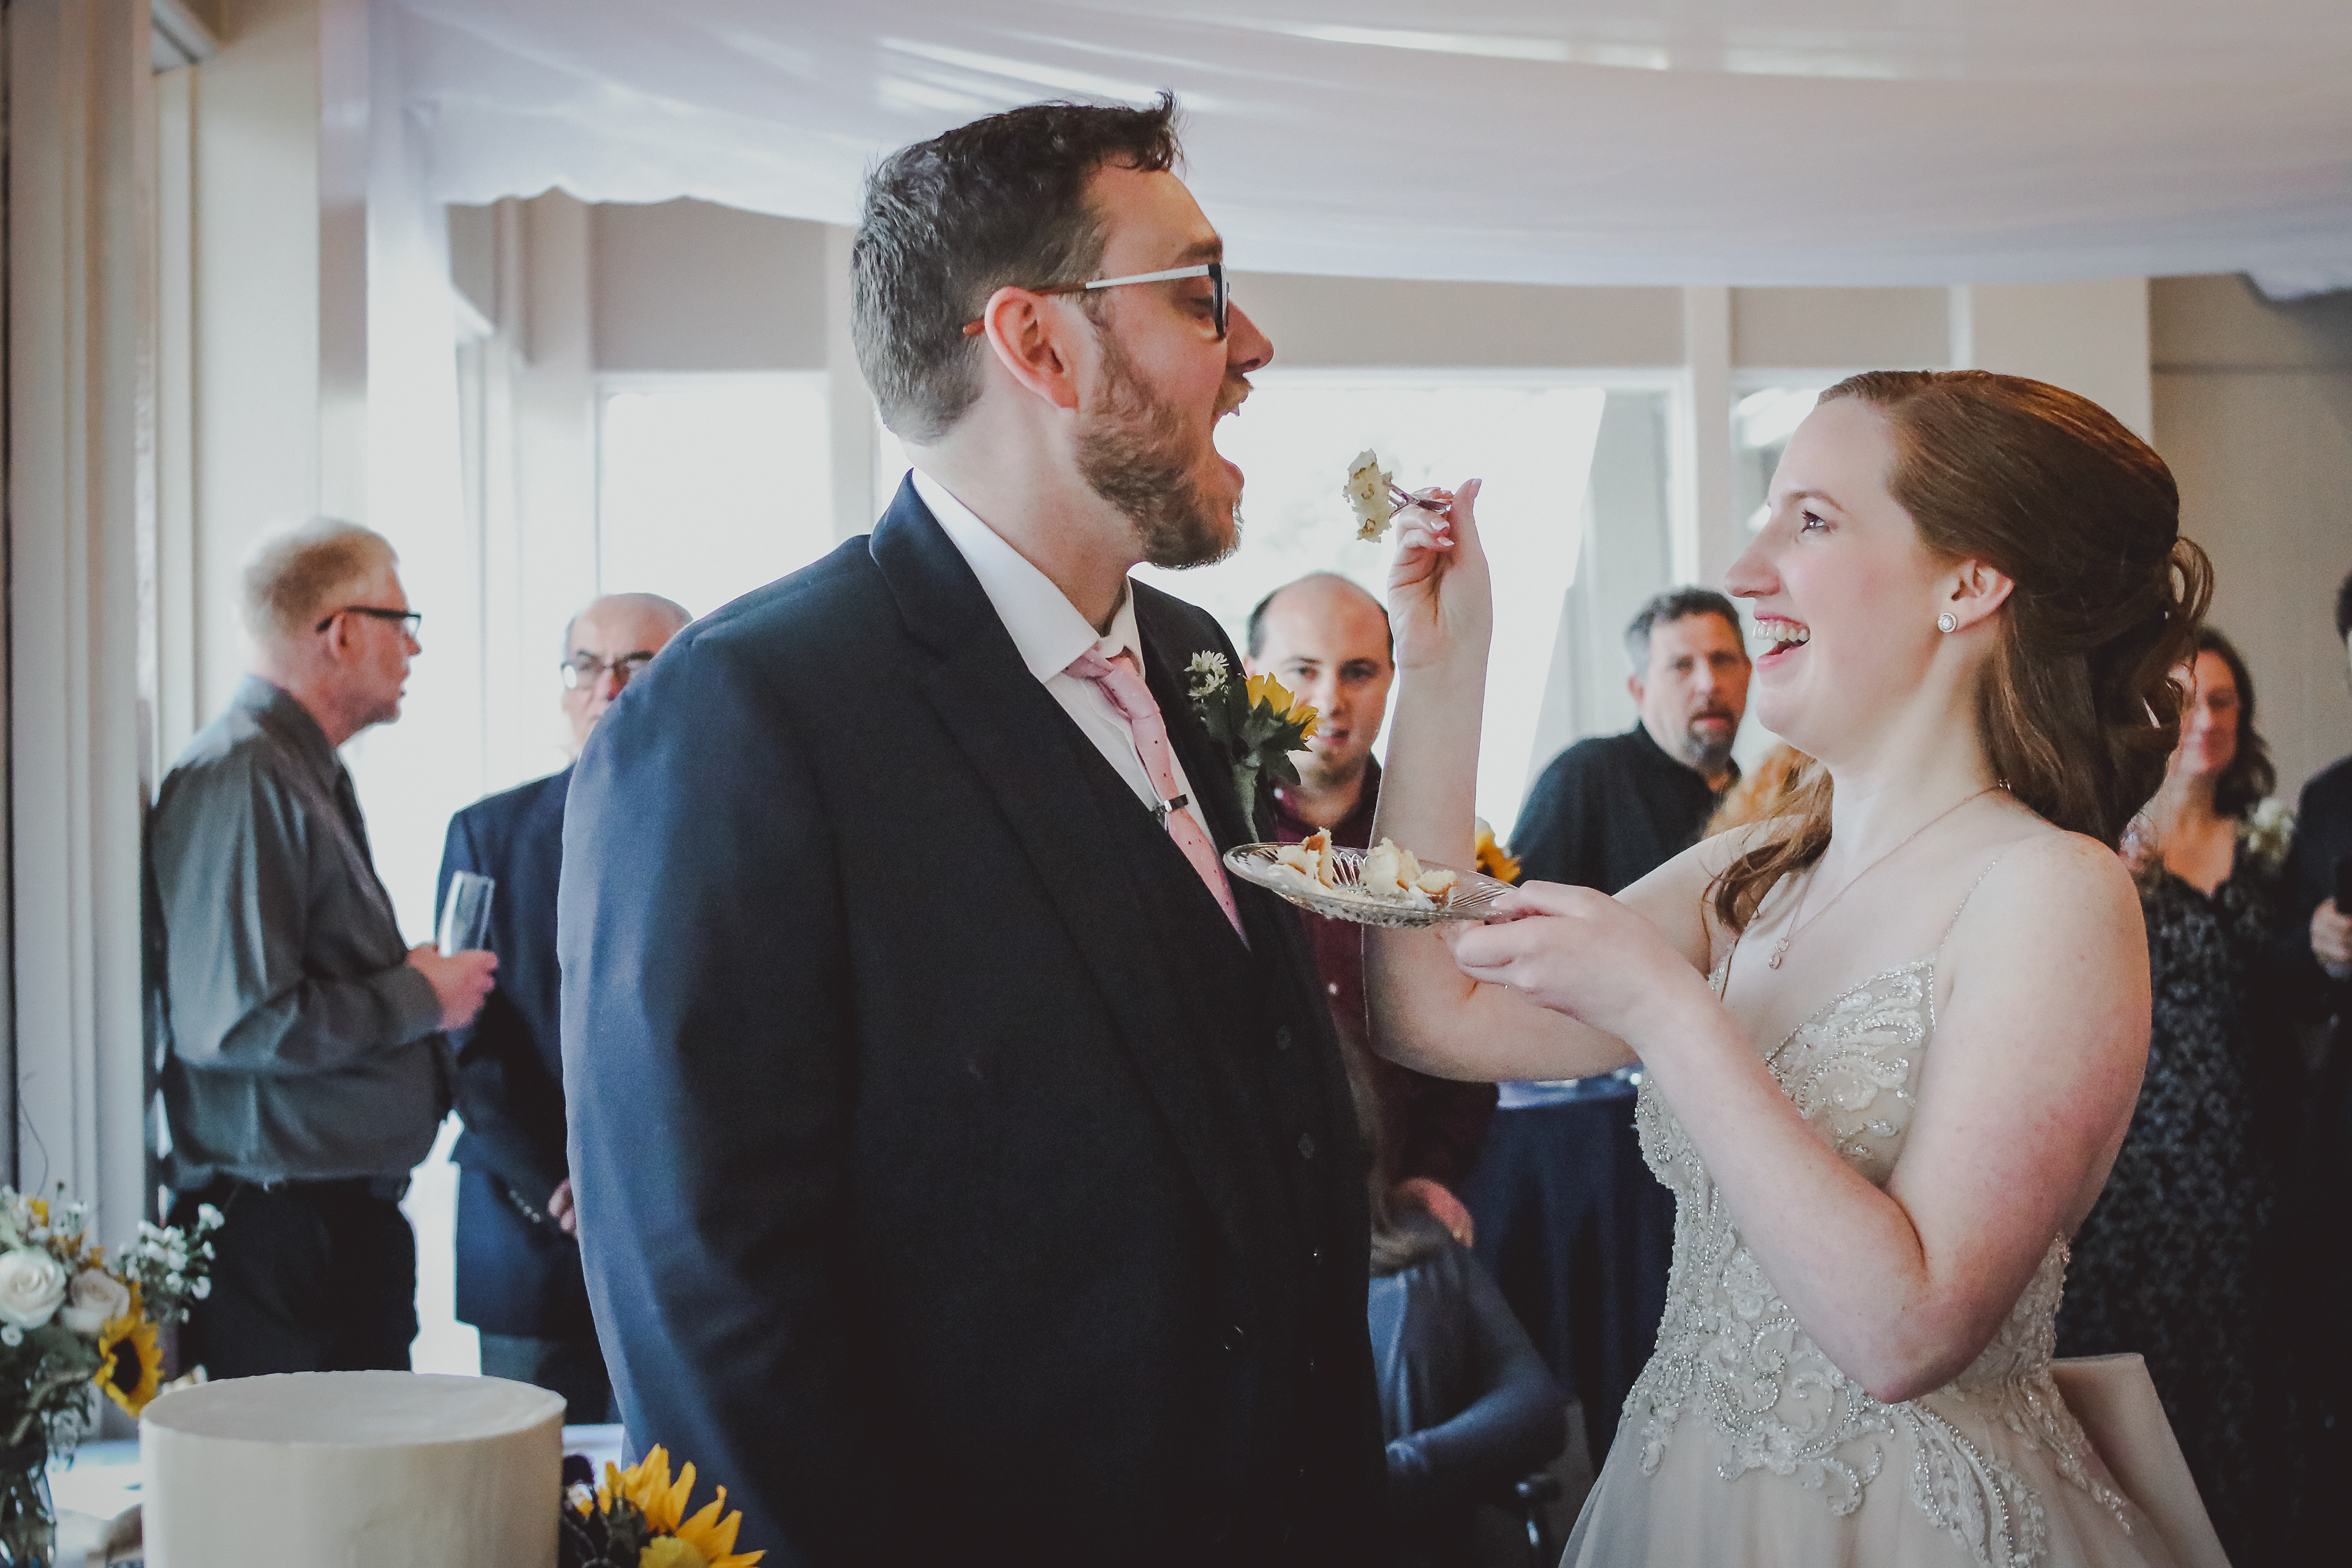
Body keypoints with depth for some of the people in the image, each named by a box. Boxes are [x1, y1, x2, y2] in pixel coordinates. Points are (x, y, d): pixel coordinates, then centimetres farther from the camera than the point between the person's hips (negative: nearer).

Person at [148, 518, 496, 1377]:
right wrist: (420, 997, -13)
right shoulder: (239, 781, -16)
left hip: (351, 1218, 10)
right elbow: (234, 1022, -24)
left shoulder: (308, 776, 17)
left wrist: (413, 980, 8)